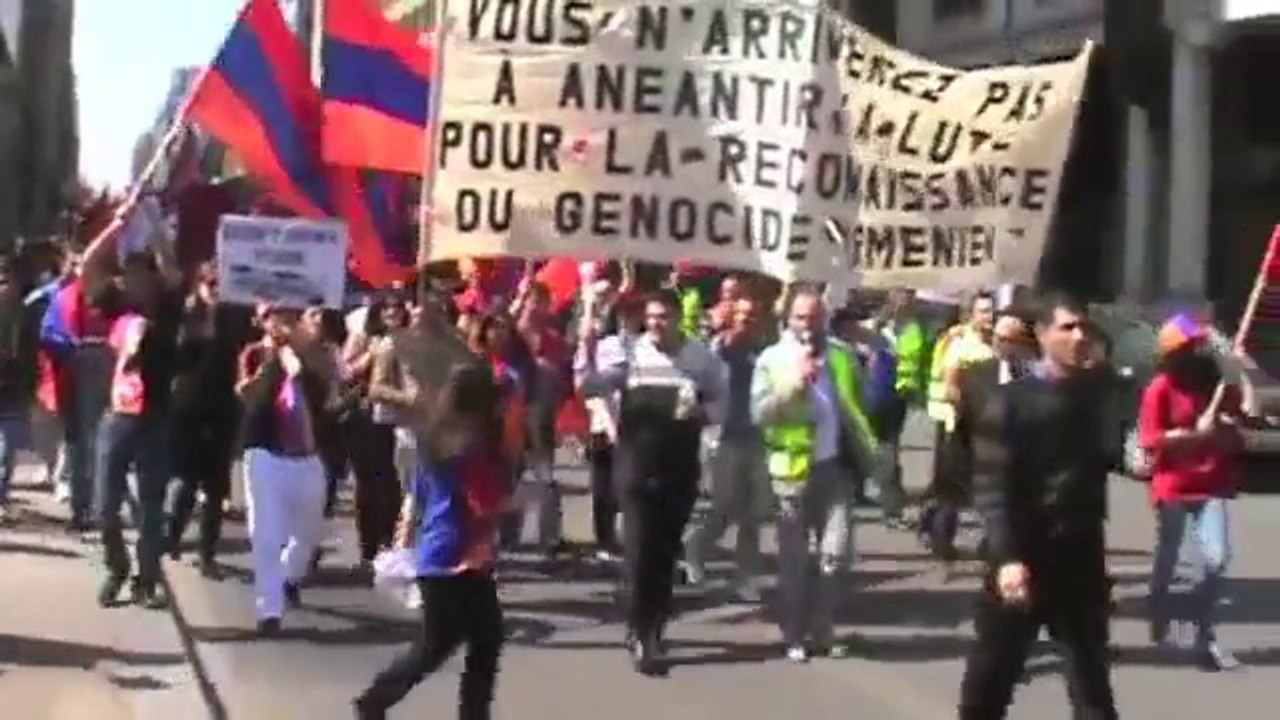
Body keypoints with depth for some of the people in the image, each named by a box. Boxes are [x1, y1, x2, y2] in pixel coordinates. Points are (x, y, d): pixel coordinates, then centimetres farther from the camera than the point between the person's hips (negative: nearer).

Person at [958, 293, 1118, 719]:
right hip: (1021, 558, -4)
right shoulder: (1012, 401, -9)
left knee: (1092, 679, 9)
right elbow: (991, 487, -14)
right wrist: (1005, 557, -24)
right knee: (990, 680, 7)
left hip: (1080, 558, 4)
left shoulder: (1095, 394, 5)